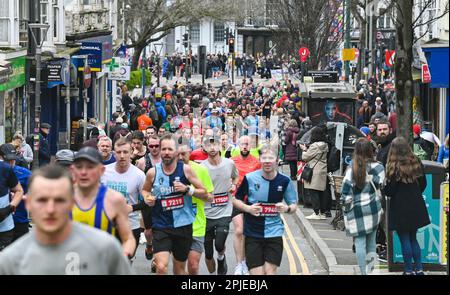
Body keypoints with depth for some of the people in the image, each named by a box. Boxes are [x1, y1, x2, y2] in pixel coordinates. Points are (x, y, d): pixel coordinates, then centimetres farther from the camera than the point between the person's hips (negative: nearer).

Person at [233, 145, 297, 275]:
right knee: (257, 273, -3)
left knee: (270, 271, -4)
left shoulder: (284, 181, -4)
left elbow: (293, 206, 6)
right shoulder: (250, 178, -7)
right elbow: (236, 200, 5)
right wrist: (248, 208, -14)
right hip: (253, 234, -1)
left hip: (274, 232, 1)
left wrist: (287, 209, -16)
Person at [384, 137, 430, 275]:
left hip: (400, 208, -5)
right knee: (413, 238, 16)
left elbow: (389, 191, -13)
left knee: (405, 240, 3)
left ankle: (409, 270, 6)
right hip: (416, 206, 5)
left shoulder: (394, 167, -13)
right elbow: (423, 184, 11)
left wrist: (384, 188, 7)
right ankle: (419, 269, 13)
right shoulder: (416, 163, 2)